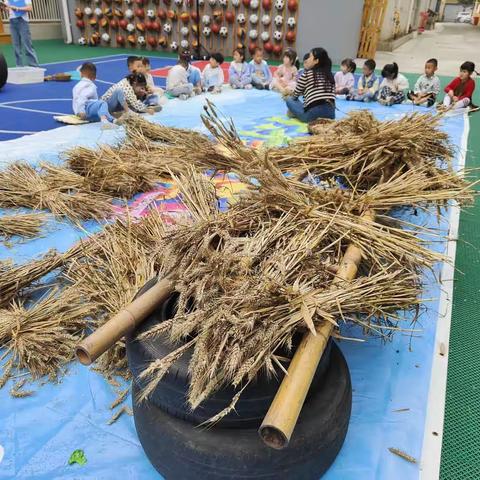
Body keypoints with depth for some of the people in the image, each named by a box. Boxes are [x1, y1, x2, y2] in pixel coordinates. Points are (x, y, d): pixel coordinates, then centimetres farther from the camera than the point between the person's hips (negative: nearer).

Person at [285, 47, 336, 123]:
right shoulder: (329, 74, 16)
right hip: (330, 113, 5)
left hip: (313, 113, -4)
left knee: (289, 100, 17)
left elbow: (295, 95, 13)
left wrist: (290, 96, 38)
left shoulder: (306, 74, 2)